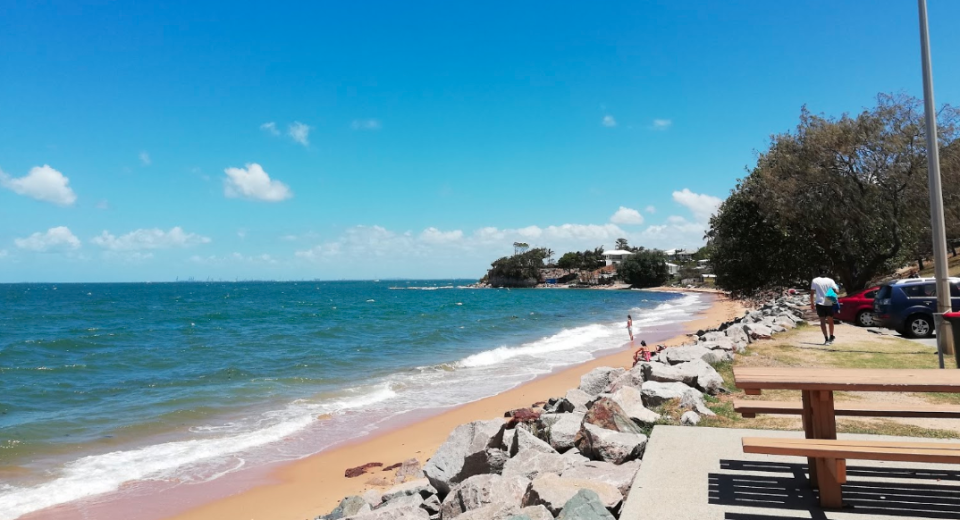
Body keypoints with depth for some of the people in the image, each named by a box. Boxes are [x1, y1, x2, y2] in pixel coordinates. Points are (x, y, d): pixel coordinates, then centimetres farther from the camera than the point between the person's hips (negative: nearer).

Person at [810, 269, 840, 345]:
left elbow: (812, 293, -2)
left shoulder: (815, 281, -2)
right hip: (829, 303, 1)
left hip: (820, 303, -1)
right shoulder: (830, 281, -3)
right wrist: (837, 288, 15)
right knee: (830, 321, 18)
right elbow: (836, 291, -9)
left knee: (822, 321, -1)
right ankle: (831, 337, 30)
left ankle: (826, 339, -9)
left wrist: (812, 303, 6)